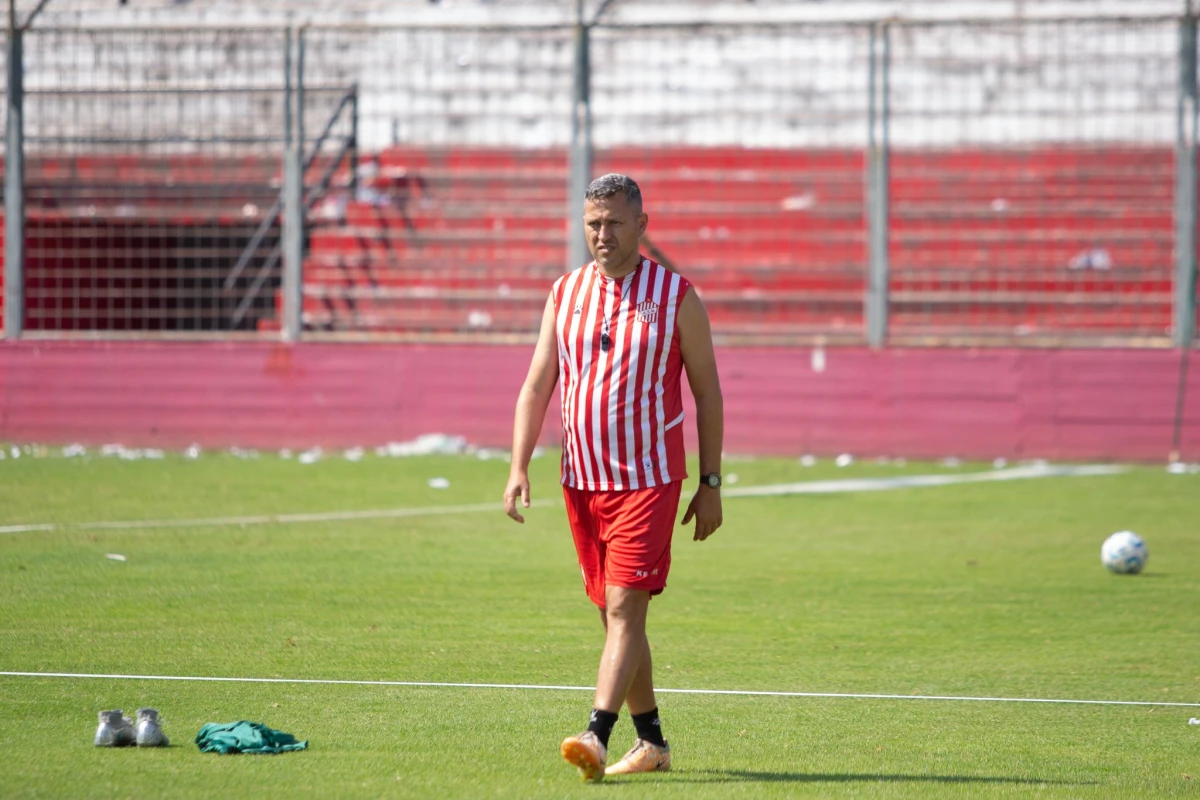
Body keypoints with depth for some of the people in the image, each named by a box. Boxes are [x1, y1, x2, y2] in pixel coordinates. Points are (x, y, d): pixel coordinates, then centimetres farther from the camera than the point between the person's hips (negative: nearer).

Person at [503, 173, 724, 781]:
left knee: (624, 608, -14)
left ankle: (596, 739, -24)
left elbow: (707, 392, 2)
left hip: (649, 480, -5)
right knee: (613, 612, 10)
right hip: (581, 480, 5)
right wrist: (519, 468, -5)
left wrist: (711, 484, 0)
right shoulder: (565, 294, 6)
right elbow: (536, 387, 6)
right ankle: (650, 742, 20)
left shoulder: (677, 297, -3)